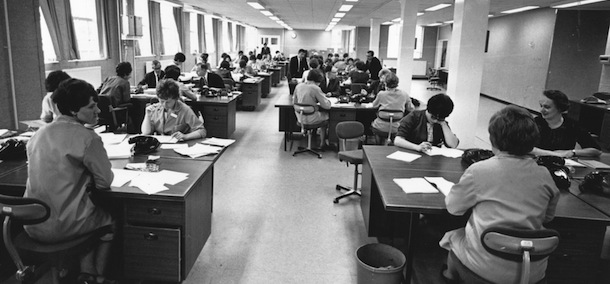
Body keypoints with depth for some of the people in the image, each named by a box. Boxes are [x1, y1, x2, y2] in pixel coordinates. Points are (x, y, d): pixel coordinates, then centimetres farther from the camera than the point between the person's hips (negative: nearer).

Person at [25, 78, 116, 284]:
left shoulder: (38, 134, 6)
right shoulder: (87, 138, -17)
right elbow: (105, 181, -12)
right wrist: (90, 182, 8)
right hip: (62, 227, -7)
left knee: (92, 212, 31)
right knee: (109, 219, 23)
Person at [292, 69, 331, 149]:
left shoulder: (298, 86, -1)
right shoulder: (315, 89, -18)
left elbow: (294, 102, 11)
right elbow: (326, 106, -17)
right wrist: (328, 101, 5)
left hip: (300, 118, 6)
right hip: (311, 119, -6)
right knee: (326, 115, 24)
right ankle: (322, 142, 30)